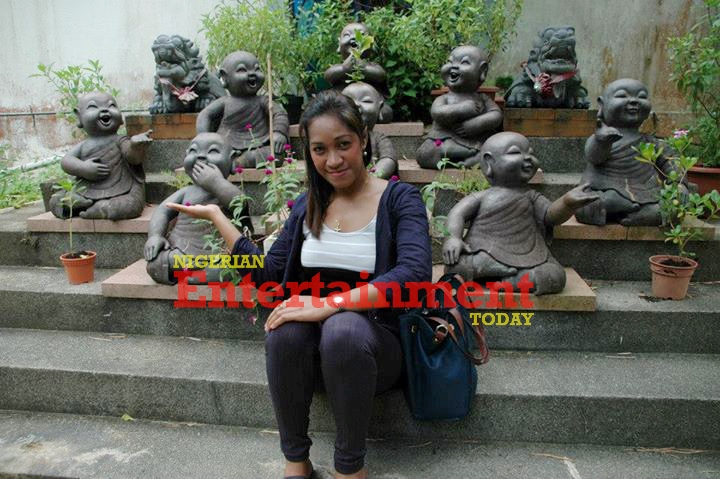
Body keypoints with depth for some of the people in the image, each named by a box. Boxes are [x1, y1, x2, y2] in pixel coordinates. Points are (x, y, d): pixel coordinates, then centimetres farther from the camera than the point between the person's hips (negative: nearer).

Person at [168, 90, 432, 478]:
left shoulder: (399, 198, -6)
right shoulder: (308, 205, 8)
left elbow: (415, 272, -23)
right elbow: (268, 276, 6)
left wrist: (330, 304, -32)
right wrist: (215, 215, 7)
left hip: (371, 344, -3)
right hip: (312, 349, 3)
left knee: (344, 327, -36)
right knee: (285, 326, -30)